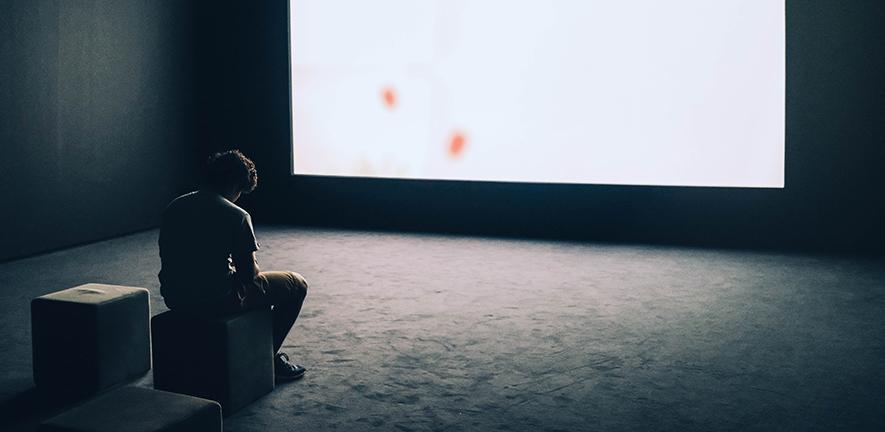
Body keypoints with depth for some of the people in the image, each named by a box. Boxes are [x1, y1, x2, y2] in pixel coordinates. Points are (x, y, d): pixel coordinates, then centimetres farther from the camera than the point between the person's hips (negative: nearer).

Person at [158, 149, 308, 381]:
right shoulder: (236, 216, -14)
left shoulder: (175, 206, 5)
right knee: (297, 284, 12)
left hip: (175, 299, 7)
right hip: (217, 301, -7)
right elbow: (249, 273, -10)